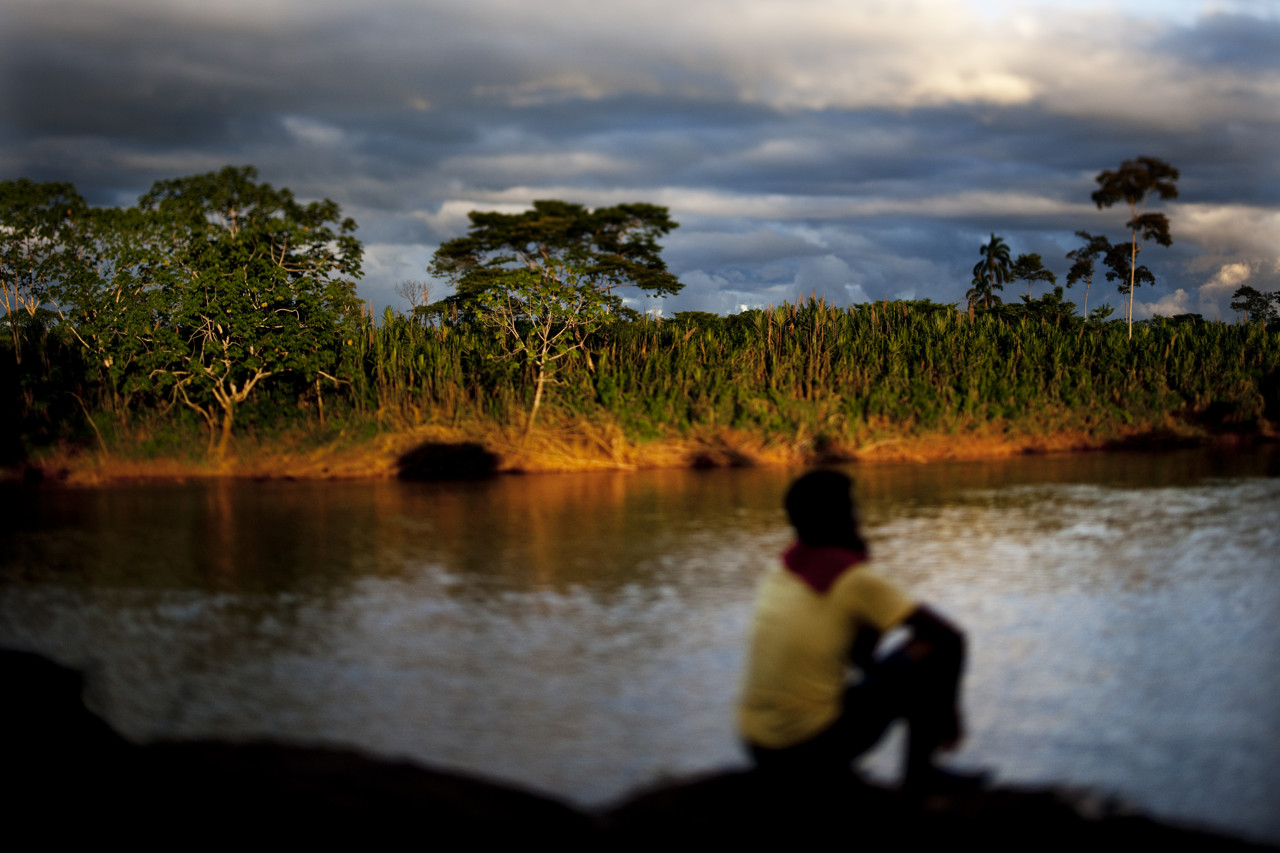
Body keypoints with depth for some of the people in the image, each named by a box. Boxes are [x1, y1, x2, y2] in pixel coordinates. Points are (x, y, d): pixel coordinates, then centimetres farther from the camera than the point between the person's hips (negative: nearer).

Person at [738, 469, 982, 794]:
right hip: (815, 748, -7)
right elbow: (950, 638, -9)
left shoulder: (780, 573, 10)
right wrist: (949, 714, 3)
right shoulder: (855, 578, -11)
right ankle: (920, 775, 12)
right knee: (931, 653, 2)